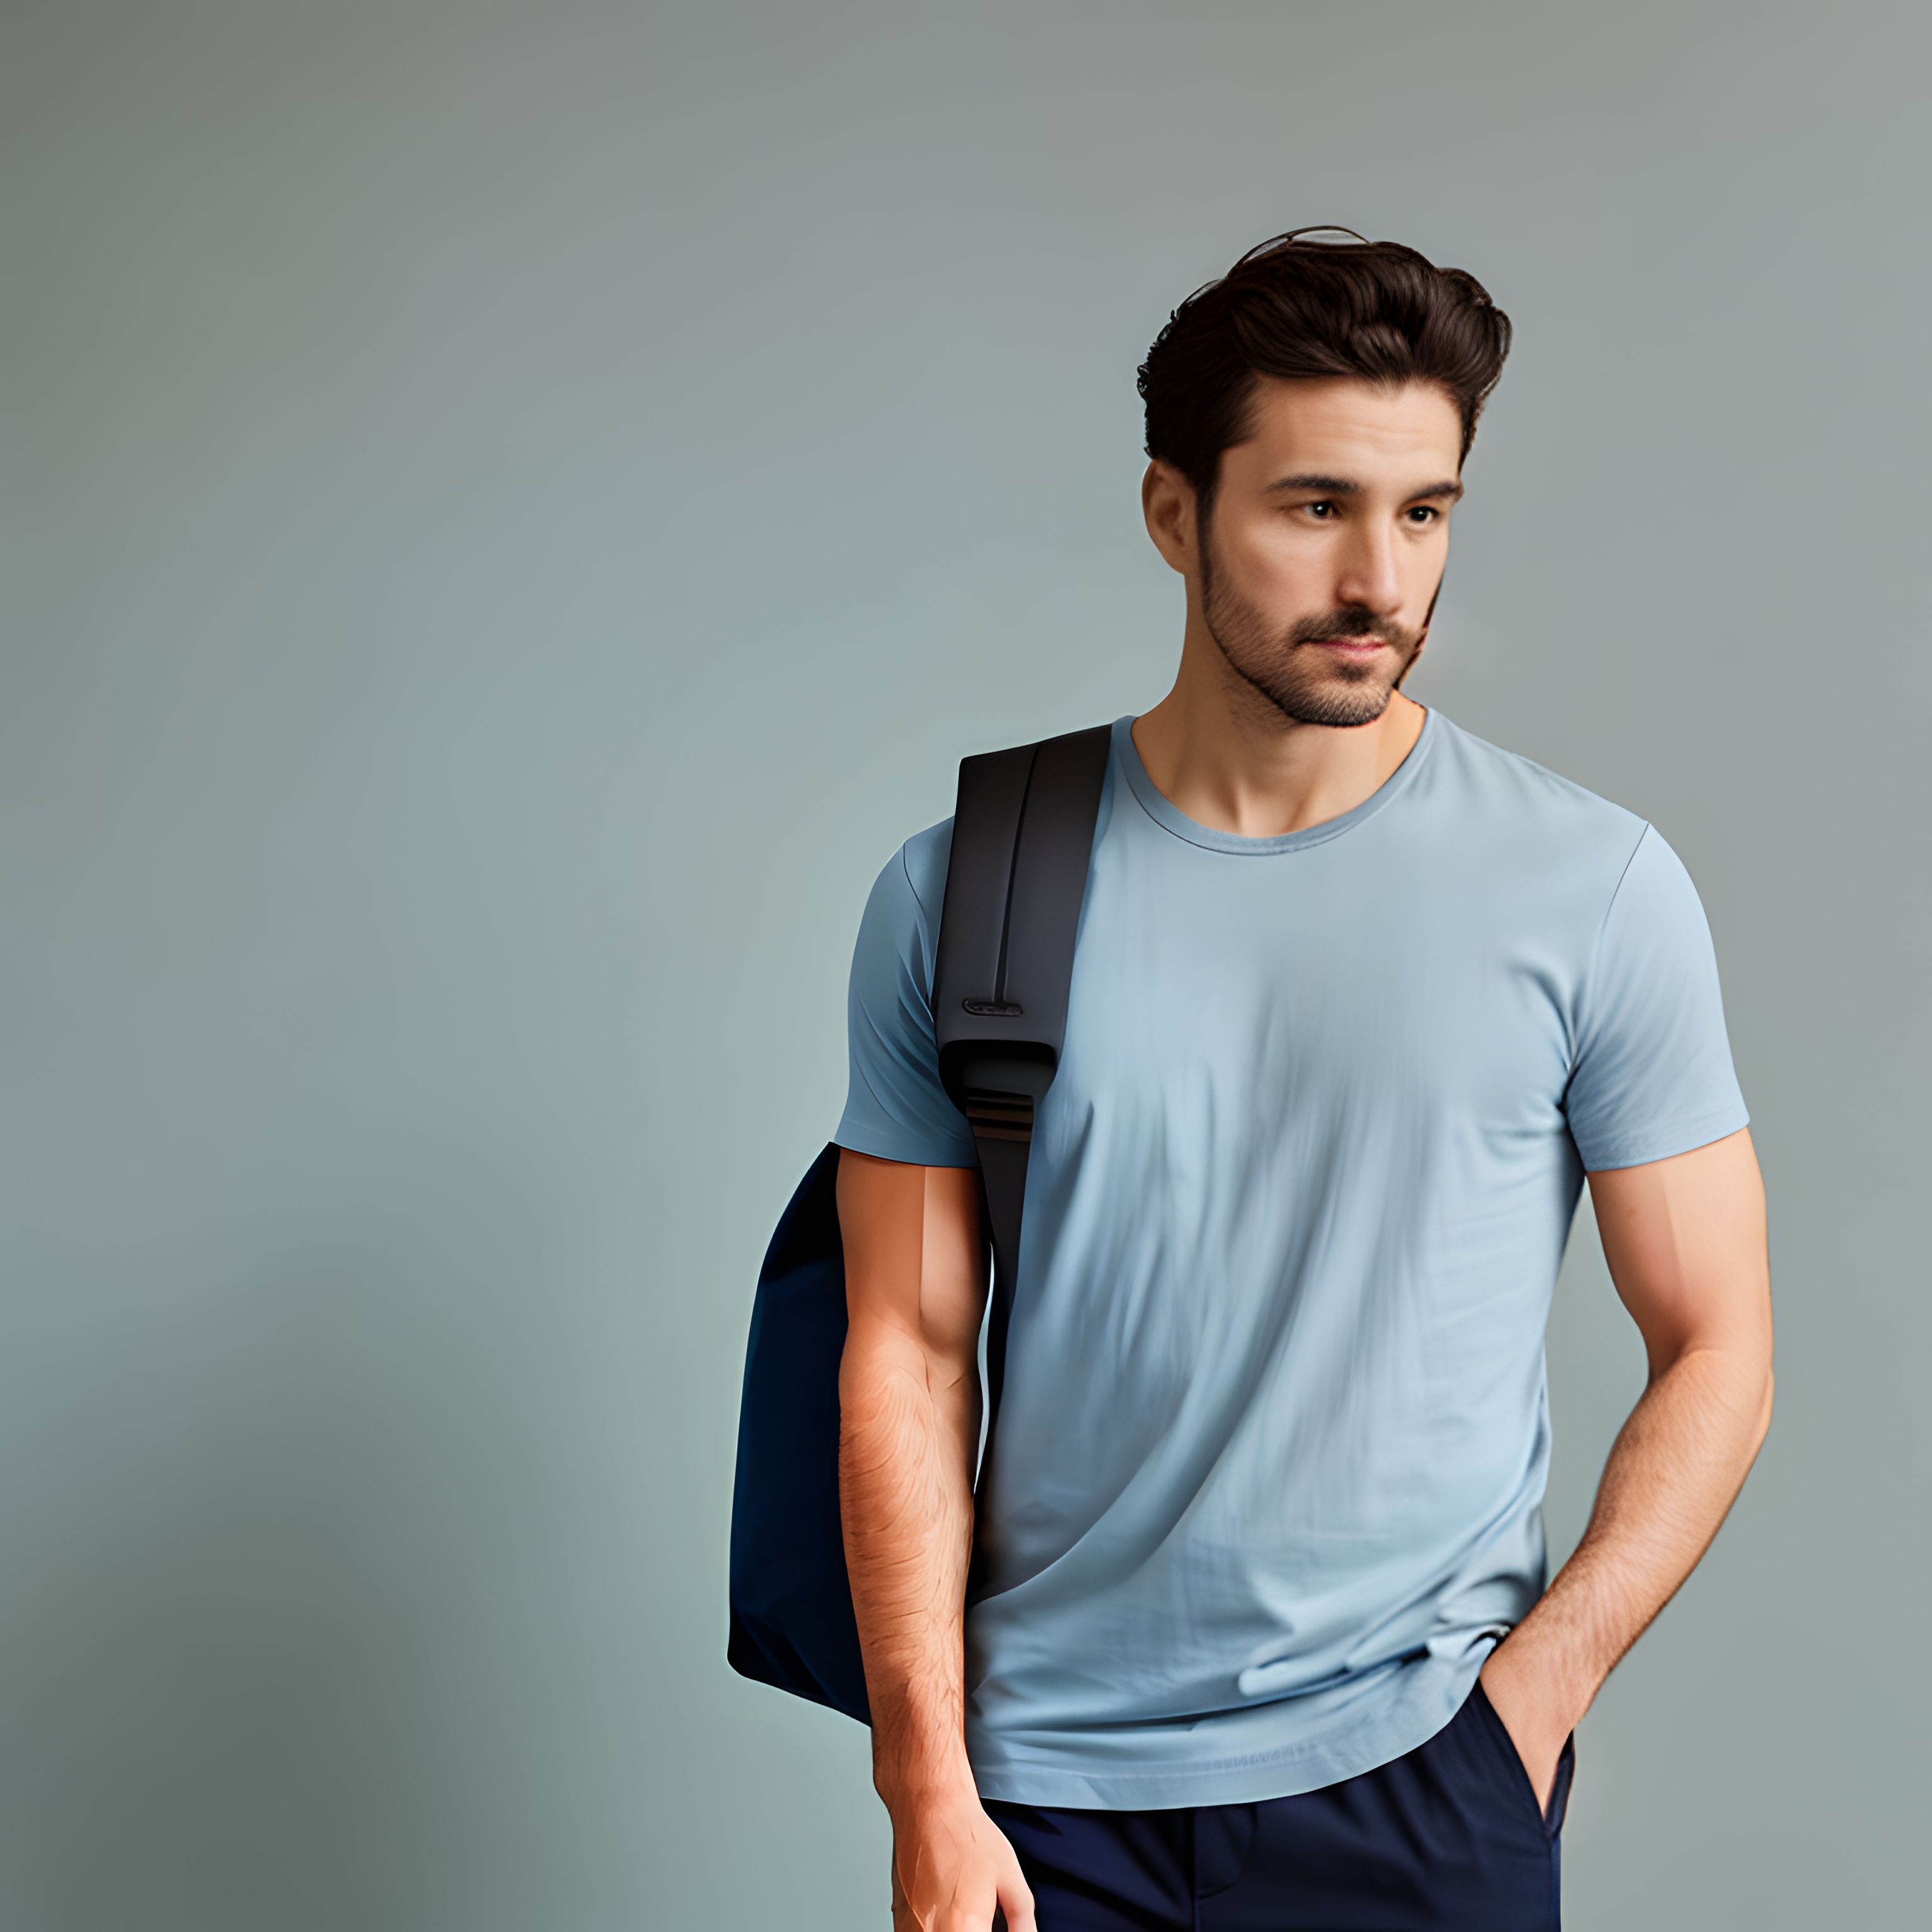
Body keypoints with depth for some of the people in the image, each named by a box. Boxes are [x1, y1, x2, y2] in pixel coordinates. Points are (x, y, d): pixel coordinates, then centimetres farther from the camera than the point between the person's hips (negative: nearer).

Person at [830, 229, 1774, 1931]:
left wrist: (1530, 1698, -9)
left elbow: (1716, 1356, -2)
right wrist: (928, 1790, -6)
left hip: (1419, 1780, 0)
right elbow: (910, 1357, -2)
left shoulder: (1595, 887, -6)